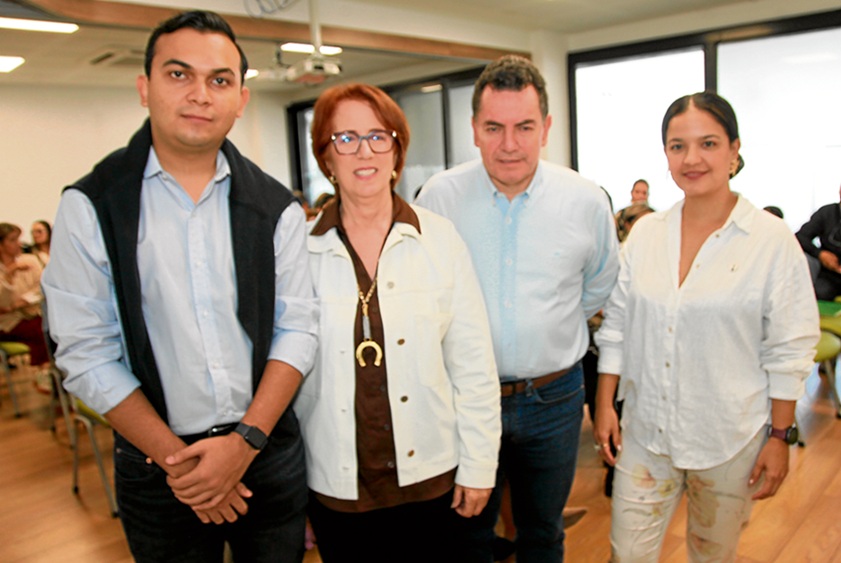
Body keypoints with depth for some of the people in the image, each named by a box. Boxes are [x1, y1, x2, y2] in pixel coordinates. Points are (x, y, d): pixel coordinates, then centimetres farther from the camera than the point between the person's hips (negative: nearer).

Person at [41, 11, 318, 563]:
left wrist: (245, 441, -12)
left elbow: (297, 327, -3)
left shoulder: (275, 207, -1)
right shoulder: (91, 207, -7)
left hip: (269, 452, 2)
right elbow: (88, 355, -8)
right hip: (158, 466, -1)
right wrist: (176, 459, -11)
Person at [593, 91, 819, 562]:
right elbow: (616, 326, 5)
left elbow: (789, 350, -6)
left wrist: (780, 436, -7)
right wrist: (604, 404, 3)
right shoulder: (646, 233, 1)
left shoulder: (772, 239, -9)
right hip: (645, 432, 3)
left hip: (730, 441, -2)